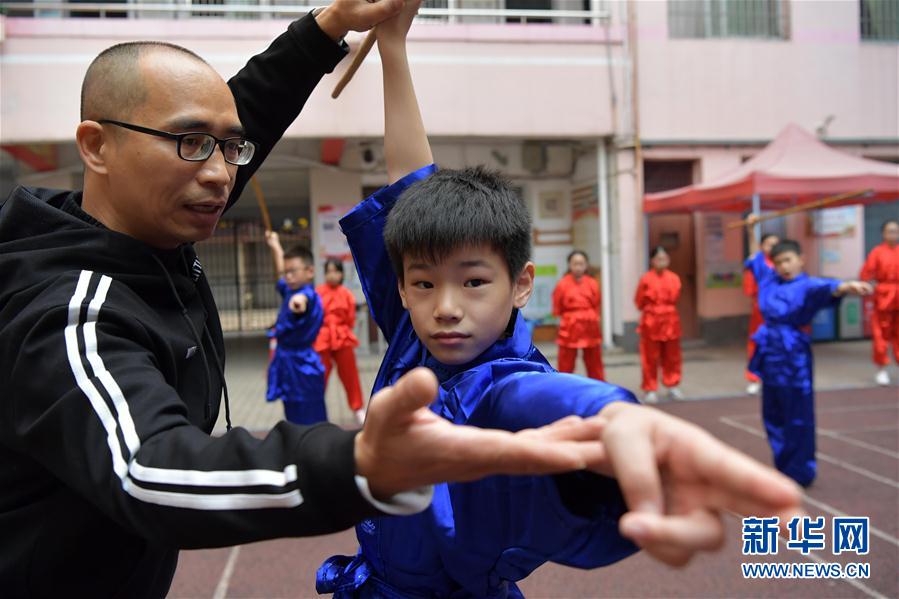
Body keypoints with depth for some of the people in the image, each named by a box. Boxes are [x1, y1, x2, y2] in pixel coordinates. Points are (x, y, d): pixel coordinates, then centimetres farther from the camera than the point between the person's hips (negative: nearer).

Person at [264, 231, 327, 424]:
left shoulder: (310, 295, -19)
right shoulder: (289, 291, 8)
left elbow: (303, 298, -45)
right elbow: (281, 273, 30)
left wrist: (299, 300, -69)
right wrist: (275, 247, 43)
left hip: (303, 369, -9)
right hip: (288, 365, 9)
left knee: (310, 425, -11)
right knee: (295, 423, 17)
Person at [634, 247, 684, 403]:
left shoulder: (674, 278, 0)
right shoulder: (646, 279, -10)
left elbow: (675, 298, 13)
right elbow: (639, 302, -3)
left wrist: (667, 308, 3)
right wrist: (652, 308, 2)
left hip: (670, 320, 4)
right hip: (651, 321, -4)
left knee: (672, 357, 11)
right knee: (650, 358, 2)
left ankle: (673, 386, 24)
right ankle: (650, 389, 11)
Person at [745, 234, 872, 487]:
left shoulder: (807, 286, -7)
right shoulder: (769, 281, 11)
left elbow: (824, 287, -29)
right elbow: (756, 260, 28)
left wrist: (848, 286, -51)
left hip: (793, 357, -6)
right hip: (770, 354, 6)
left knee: (797, 418, 0)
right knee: (773, 416, 14)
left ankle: (798, 472, 11)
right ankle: (784, 468, 28)